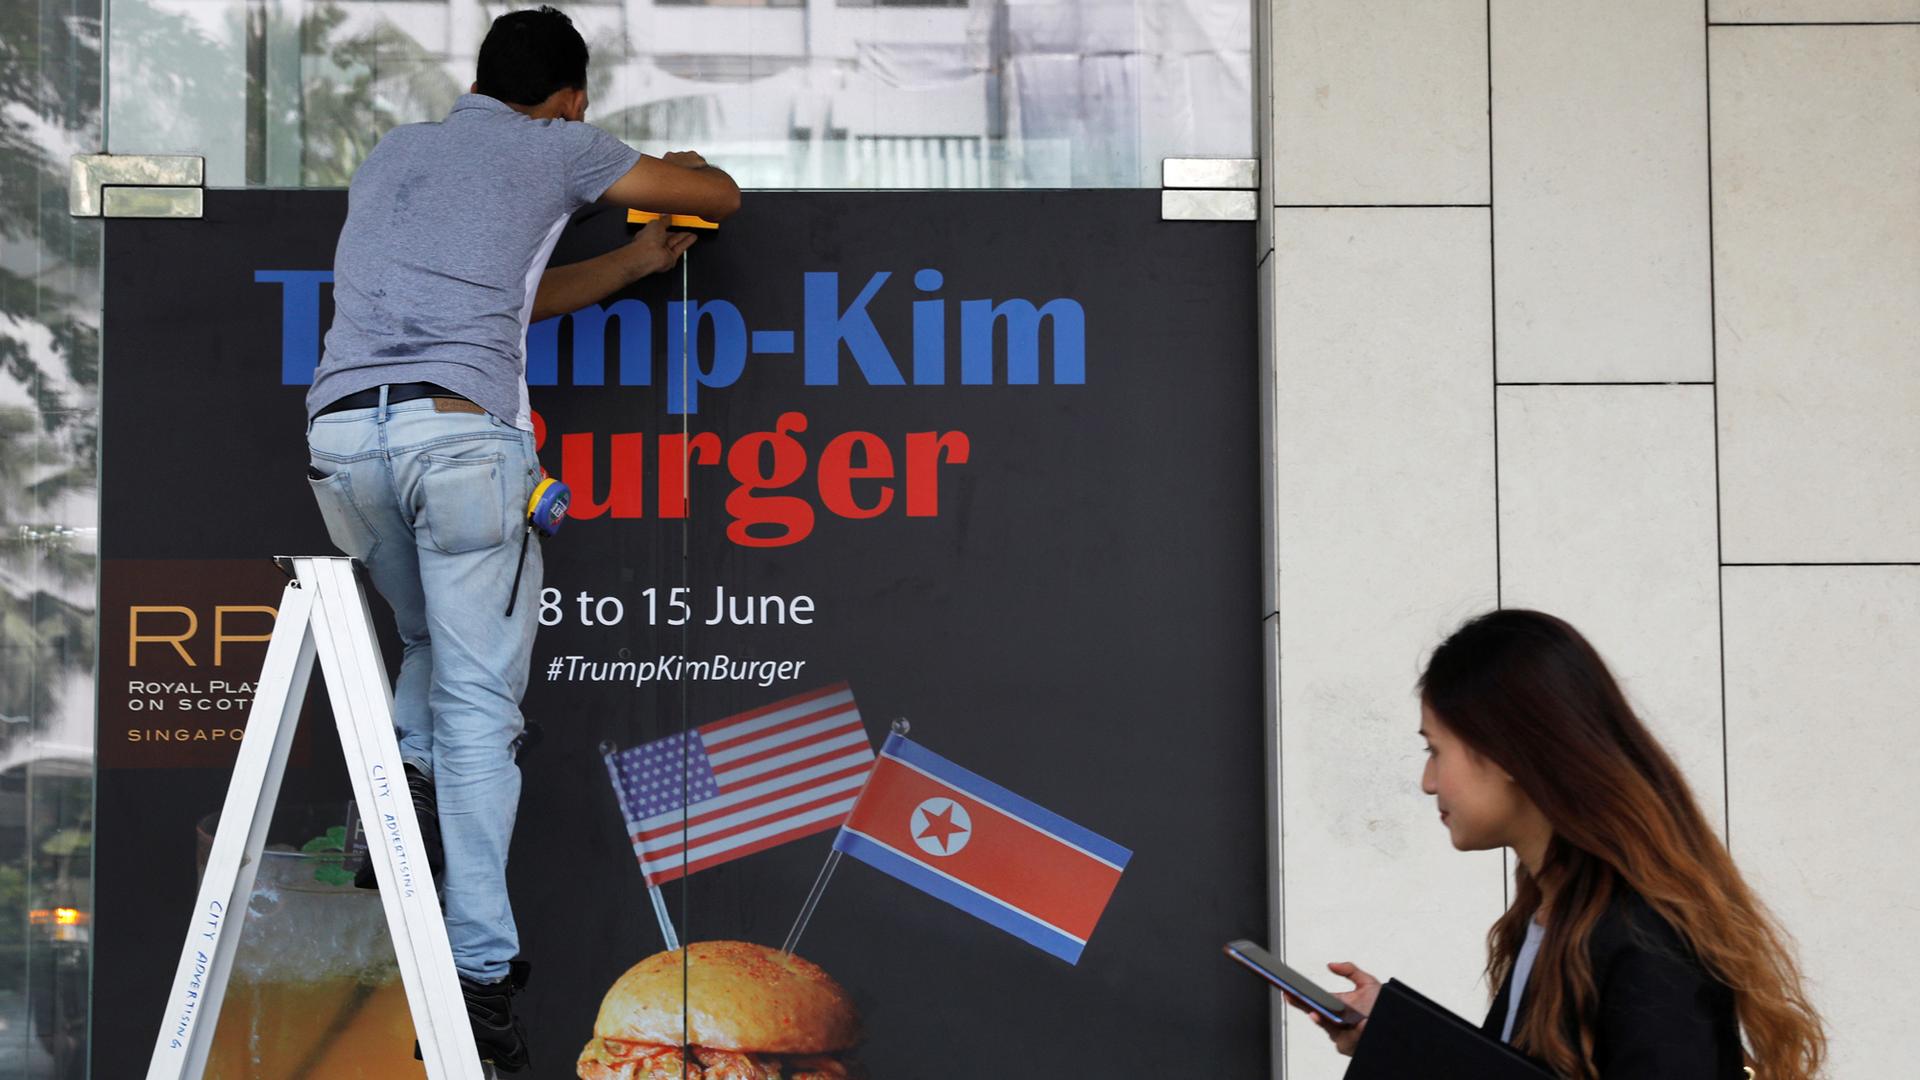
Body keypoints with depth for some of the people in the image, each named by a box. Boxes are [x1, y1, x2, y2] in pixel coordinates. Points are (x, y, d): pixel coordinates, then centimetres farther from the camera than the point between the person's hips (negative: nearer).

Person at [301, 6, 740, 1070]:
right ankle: (477, 974, -5)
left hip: (340, 429, 5)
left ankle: (404, 787, 2)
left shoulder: (390, 155, 30)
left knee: (434, 644, 28)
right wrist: (673, 177, 49)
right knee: (478, 701, -1)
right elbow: (721, 195, 26)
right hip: (459, 427, -5)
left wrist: (635, 260, 44)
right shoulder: (550, 148, 16)